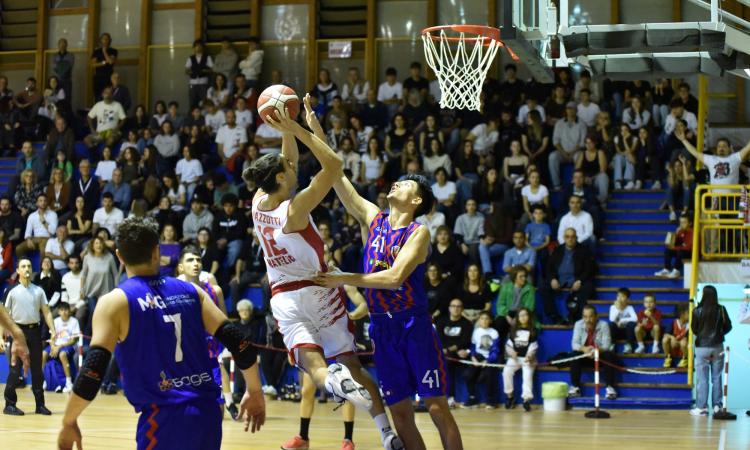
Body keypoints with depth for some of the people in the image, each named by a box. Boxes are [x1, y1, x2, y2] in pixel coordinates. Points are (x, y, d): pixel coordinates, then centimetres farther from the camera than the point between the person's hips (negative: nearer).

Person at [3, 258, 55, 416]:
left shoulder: (38, 291, 8)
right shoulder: (13, 292, 0)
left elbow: (46, 312, 8)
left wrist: (52, 330, -5)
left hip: (35, 331, 3)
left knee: (37, 369, 5)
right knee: (15, 369, -4)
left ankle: (40, 404, 11)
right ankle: (10, 404, 1)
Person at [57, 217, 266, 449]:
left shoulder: (114, 302, -2)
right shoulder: (190, 291, 11)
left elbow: (93, 371, -10)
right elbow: (238, 342, 6)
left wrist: (69, 422, 2)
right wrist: (255, 392, 19)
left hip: (165, 419, -5)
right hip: (207, 414, 5)